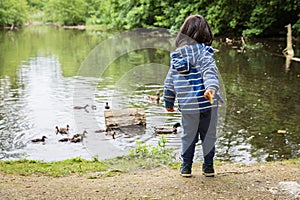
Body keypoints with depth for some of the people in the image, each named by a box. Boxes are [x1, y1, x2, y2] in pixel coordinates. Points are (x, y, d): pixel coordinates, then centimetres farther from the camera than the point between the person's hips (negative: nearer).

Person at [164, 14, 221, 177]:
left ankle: (186, 167, 20)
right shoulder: (204, 52, -7)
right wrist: (211, 87, -38)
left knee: (188, 135, 15)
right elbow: (209, 71, -25)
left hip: (186, 106, 4)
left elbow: (169, 81, 12)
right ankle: (208, 166, 18)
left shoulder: (176, 55, 8)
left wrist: (168, 102, 21)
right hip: (207, 103, -4)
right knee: (208, 135, 10)